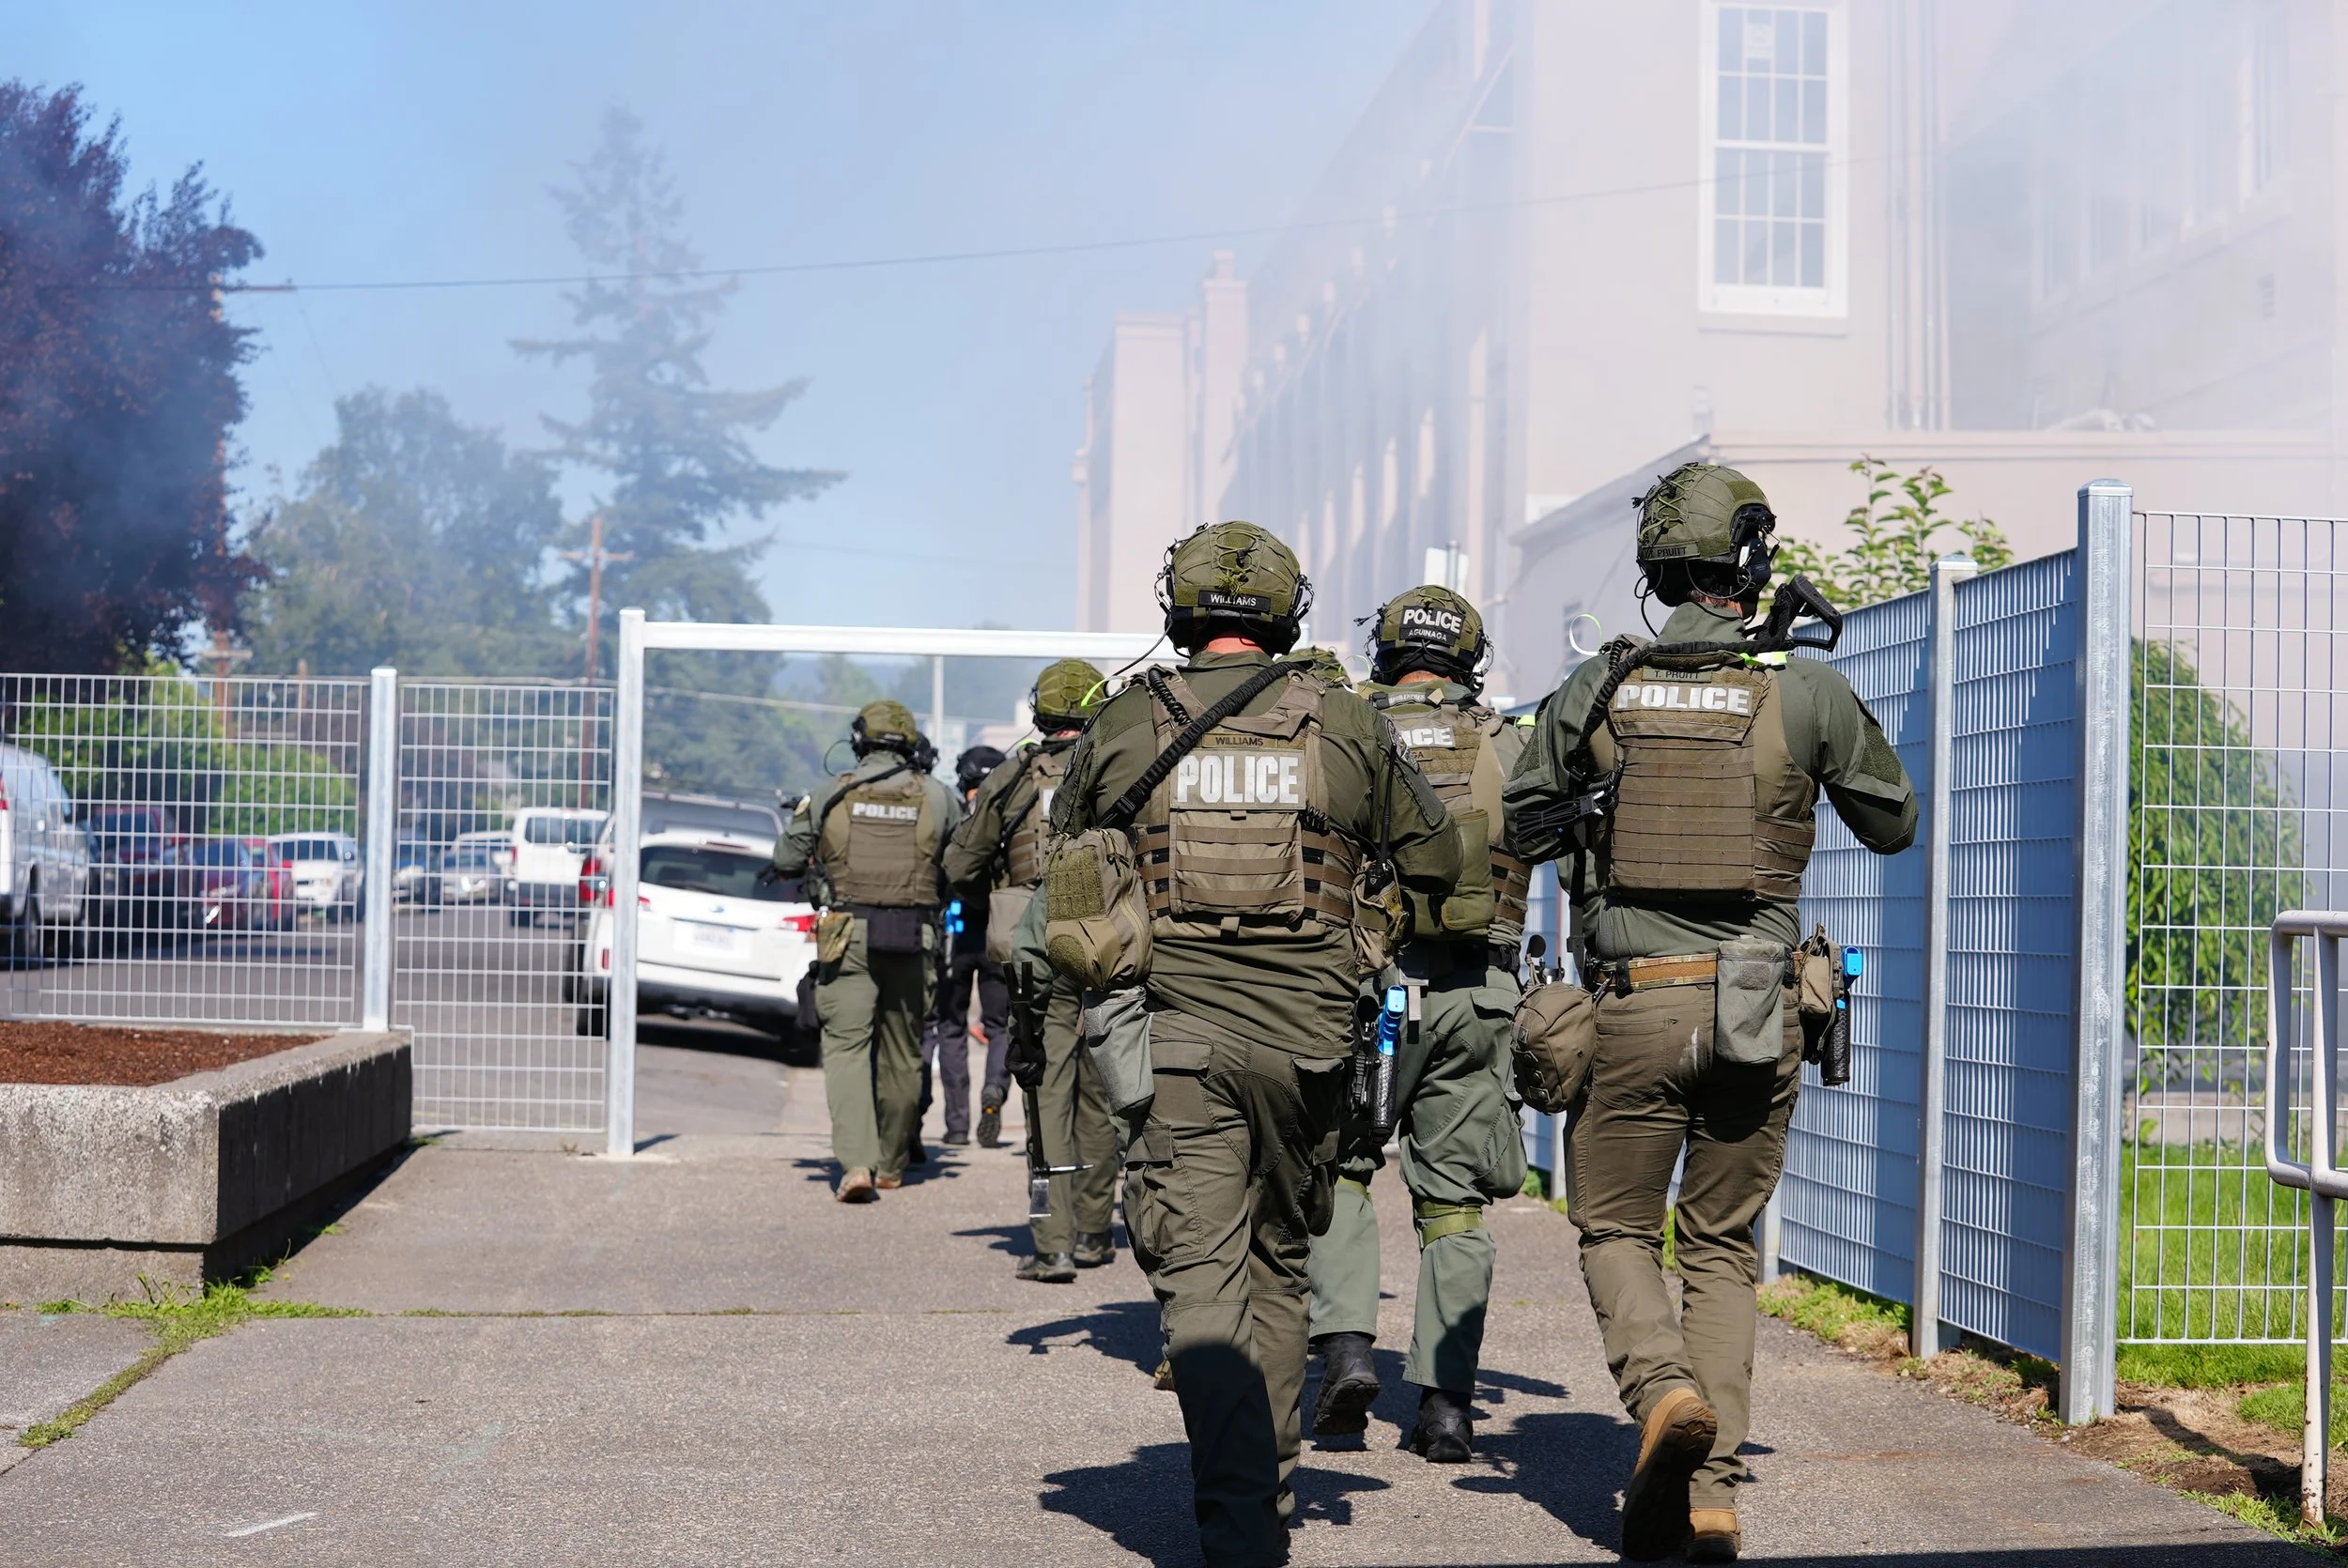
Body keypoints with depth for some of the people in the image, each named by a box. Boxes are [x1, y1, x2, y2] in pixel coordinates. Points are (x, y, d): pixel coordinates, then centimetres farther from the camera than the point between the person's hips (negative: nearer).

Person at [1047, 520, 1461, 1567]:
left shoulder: (1122, 724, 3)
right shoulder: (1347, 725, 4)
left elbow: (1065, 850, 16)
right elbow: (1435, 861, 12)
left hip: (1172, 1026, -1)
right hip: (1305, 1031, 2)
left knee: (1201, 1274, -3)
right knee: (1276, 1263, 18)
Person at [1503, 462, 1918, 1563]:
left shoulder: (1599, 689, 0)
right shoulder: (1808, 694, -2)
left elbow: (1521, 829, 10)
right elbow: (1894, 827, 13)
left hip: (1633, 1007, -1)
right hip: (1757, 1013, 1)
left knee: (1616, 1231, 14)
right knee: (1722, 1247, 13)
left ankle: (1662, 1391, -14)